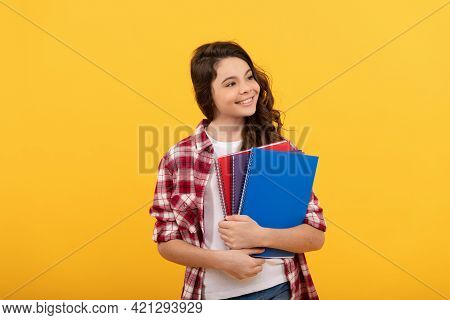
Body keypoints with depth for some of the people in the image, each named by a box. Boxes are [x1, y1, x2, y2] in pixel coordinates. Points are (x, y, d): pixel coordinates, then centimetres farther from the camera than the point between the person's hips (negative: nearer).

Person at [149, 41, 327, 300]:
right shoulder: (178, 158, -6)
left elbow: (317, 234, -4)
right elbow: (166, 241, -2)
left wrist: (259, 236, -20)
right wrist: (221, 259, -17)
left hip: (279, 290, 1)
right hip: (213, 293, 0)